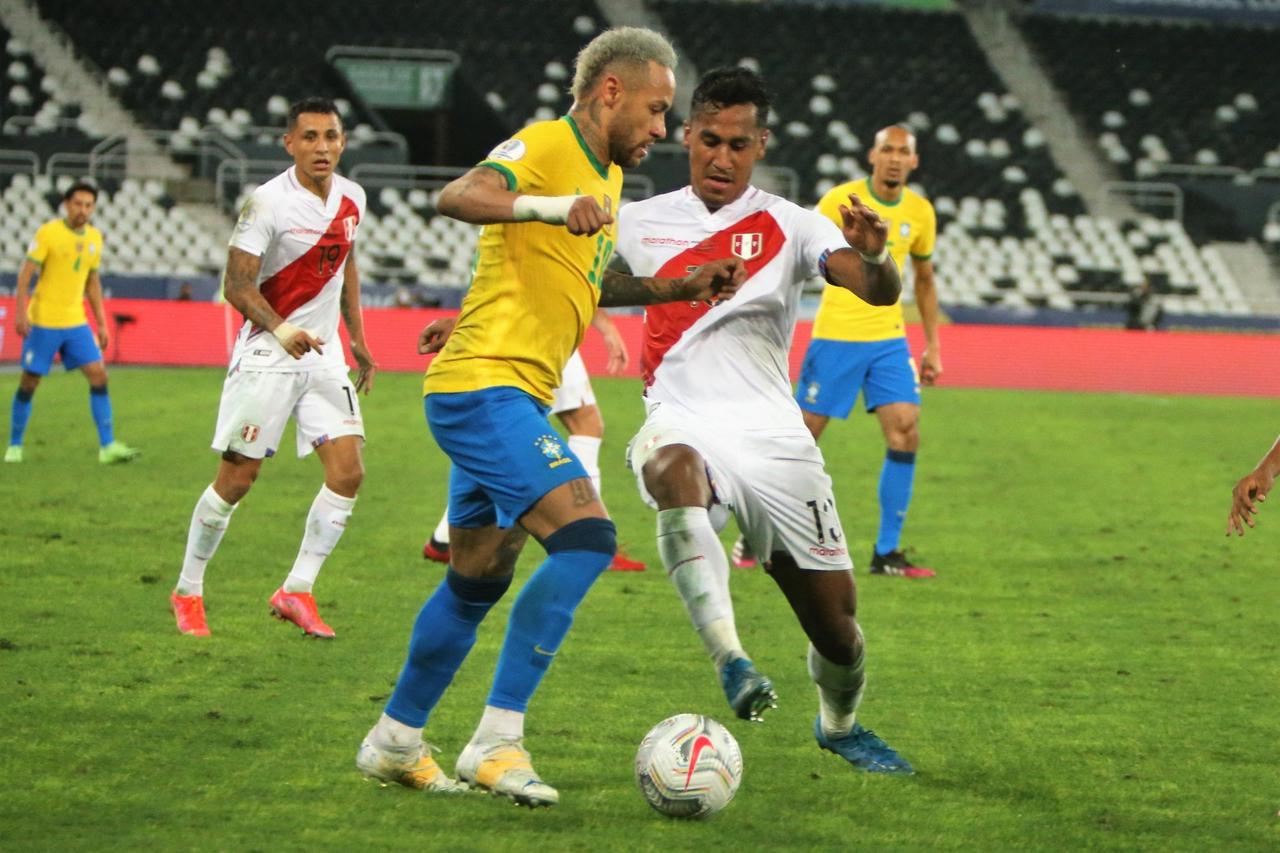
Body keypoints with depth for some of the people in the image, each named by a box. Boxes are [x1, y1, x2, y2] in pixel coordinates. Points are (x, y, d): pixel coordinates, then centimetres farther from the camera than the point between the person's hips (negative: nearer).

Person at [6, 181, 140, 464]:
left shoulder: (94, 238, 8)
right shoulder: (48, 232, -9)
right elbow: (26, 271, -11)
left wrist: (102, 324, 15)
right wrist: (20, 312, -20)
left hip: (76, 322, 5)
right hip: (43, 321, -5)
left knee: (98, 374, -6)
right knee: (29, 382, 1)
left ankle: (108, 446, -7)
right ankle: (14, 446, 16)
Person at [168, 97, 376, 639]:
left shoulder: (351, 199, 6)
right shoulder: (267, 202, -14)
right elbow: (237, 284, -16)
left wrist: (358, 340, 24)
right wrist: (280, 330, -32)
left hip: (324, 352, 6)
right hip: (266, 354, -6)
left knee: (348, 472, -8)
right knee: (237, 476, -3)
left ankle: (296, 592, 0)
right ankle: (187, 591, 13)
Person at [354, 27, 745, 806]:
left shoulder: (606, 176, 18)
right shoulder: (546, 146, -12)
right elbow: (458, 197, -30)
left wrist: (684, 289, 24)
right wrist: (552, 206, -45)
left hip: (511, 397, 11)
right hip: (485, 388, -11)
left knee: (478, 581, 17)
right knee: (586, 537, -21)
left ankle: (395, 742, 31)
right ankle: (497, 741, -19)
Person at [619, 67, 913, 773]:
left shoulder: (788, 226, 3)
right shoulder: (639, 224, 10)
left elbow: (879, 292, -12)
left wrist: (871, 255, -36)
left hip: (773, 436, 1)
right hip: (682, 422, 0)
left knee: (836, 620, 1)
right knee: (676, 471, -40)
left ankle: (839, 724, 35)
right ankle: (730, 661, -48)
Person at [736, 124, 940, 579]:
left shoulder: (920, 212, 5)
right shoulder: (840, 200, -8)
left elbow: (924, 279, 18)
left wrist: (932, 346, 15)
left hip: (889, 340, 4)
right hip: (835, 336, -4)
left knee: (905, 432, -10)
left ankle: (887, 551, -2)